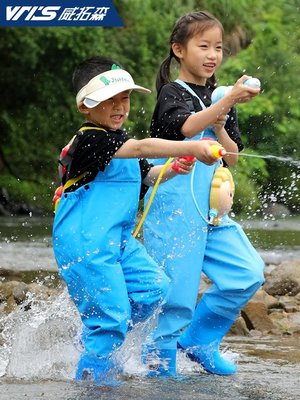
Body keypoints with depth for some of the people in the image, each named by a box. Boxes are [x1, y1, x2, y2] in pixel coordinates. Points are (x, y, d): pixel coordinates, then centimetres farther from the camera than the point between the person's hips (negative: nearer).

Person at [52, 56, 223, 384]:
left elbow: (146, 174, 30)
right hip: (83, 243, -9)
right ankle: (90, 375, 4)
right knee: (112, 313, -12)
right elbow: (142, 148, -28)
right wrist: (191, 148, -37)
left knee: (154, 288, -2)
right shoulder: (89, 140, -16)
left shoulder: (117, 142, 17)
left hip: (117, 240, 9)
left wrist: (172, 170, 7)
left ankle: (100, 337, 13)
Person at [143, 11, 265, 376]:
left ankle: (198, 341, 12)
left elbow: (232, 158, 12)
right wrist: (228, 102, -41)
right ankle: (161, 364, 6)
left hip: (209, 206, 7)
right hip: (173, 205, -7)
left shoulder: (218, 99, 15)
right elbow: (187, 126, -28)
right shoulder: (172, 93, -6)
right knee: (177, 289, -8)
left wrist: (219, 127, -7)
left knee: (248, 273, -3)